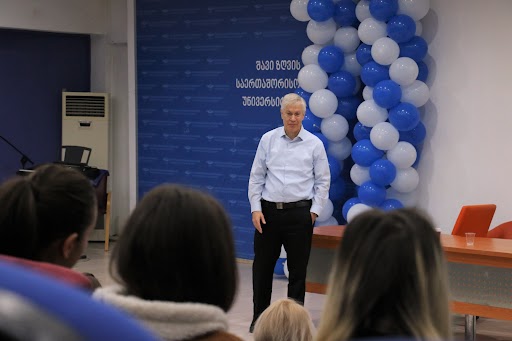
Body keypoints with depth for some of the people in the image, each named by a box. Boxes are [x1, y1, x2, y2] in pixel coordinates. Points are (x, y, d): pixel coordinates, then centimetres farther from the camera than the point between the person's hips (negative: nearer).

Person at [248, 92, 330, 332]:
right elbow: (256, 177, 3)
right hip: (268, 211, 1)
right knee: (262, 266, 7)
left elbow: (323, 181, 3)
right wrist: (256, 208, -4)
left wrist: (314, 211, -3)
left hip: (299, 213, -1)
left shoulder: (314, 144, -1)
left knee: (297, 269, 5)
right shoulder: (268, 139, 2)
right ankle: (259, 317, 20)